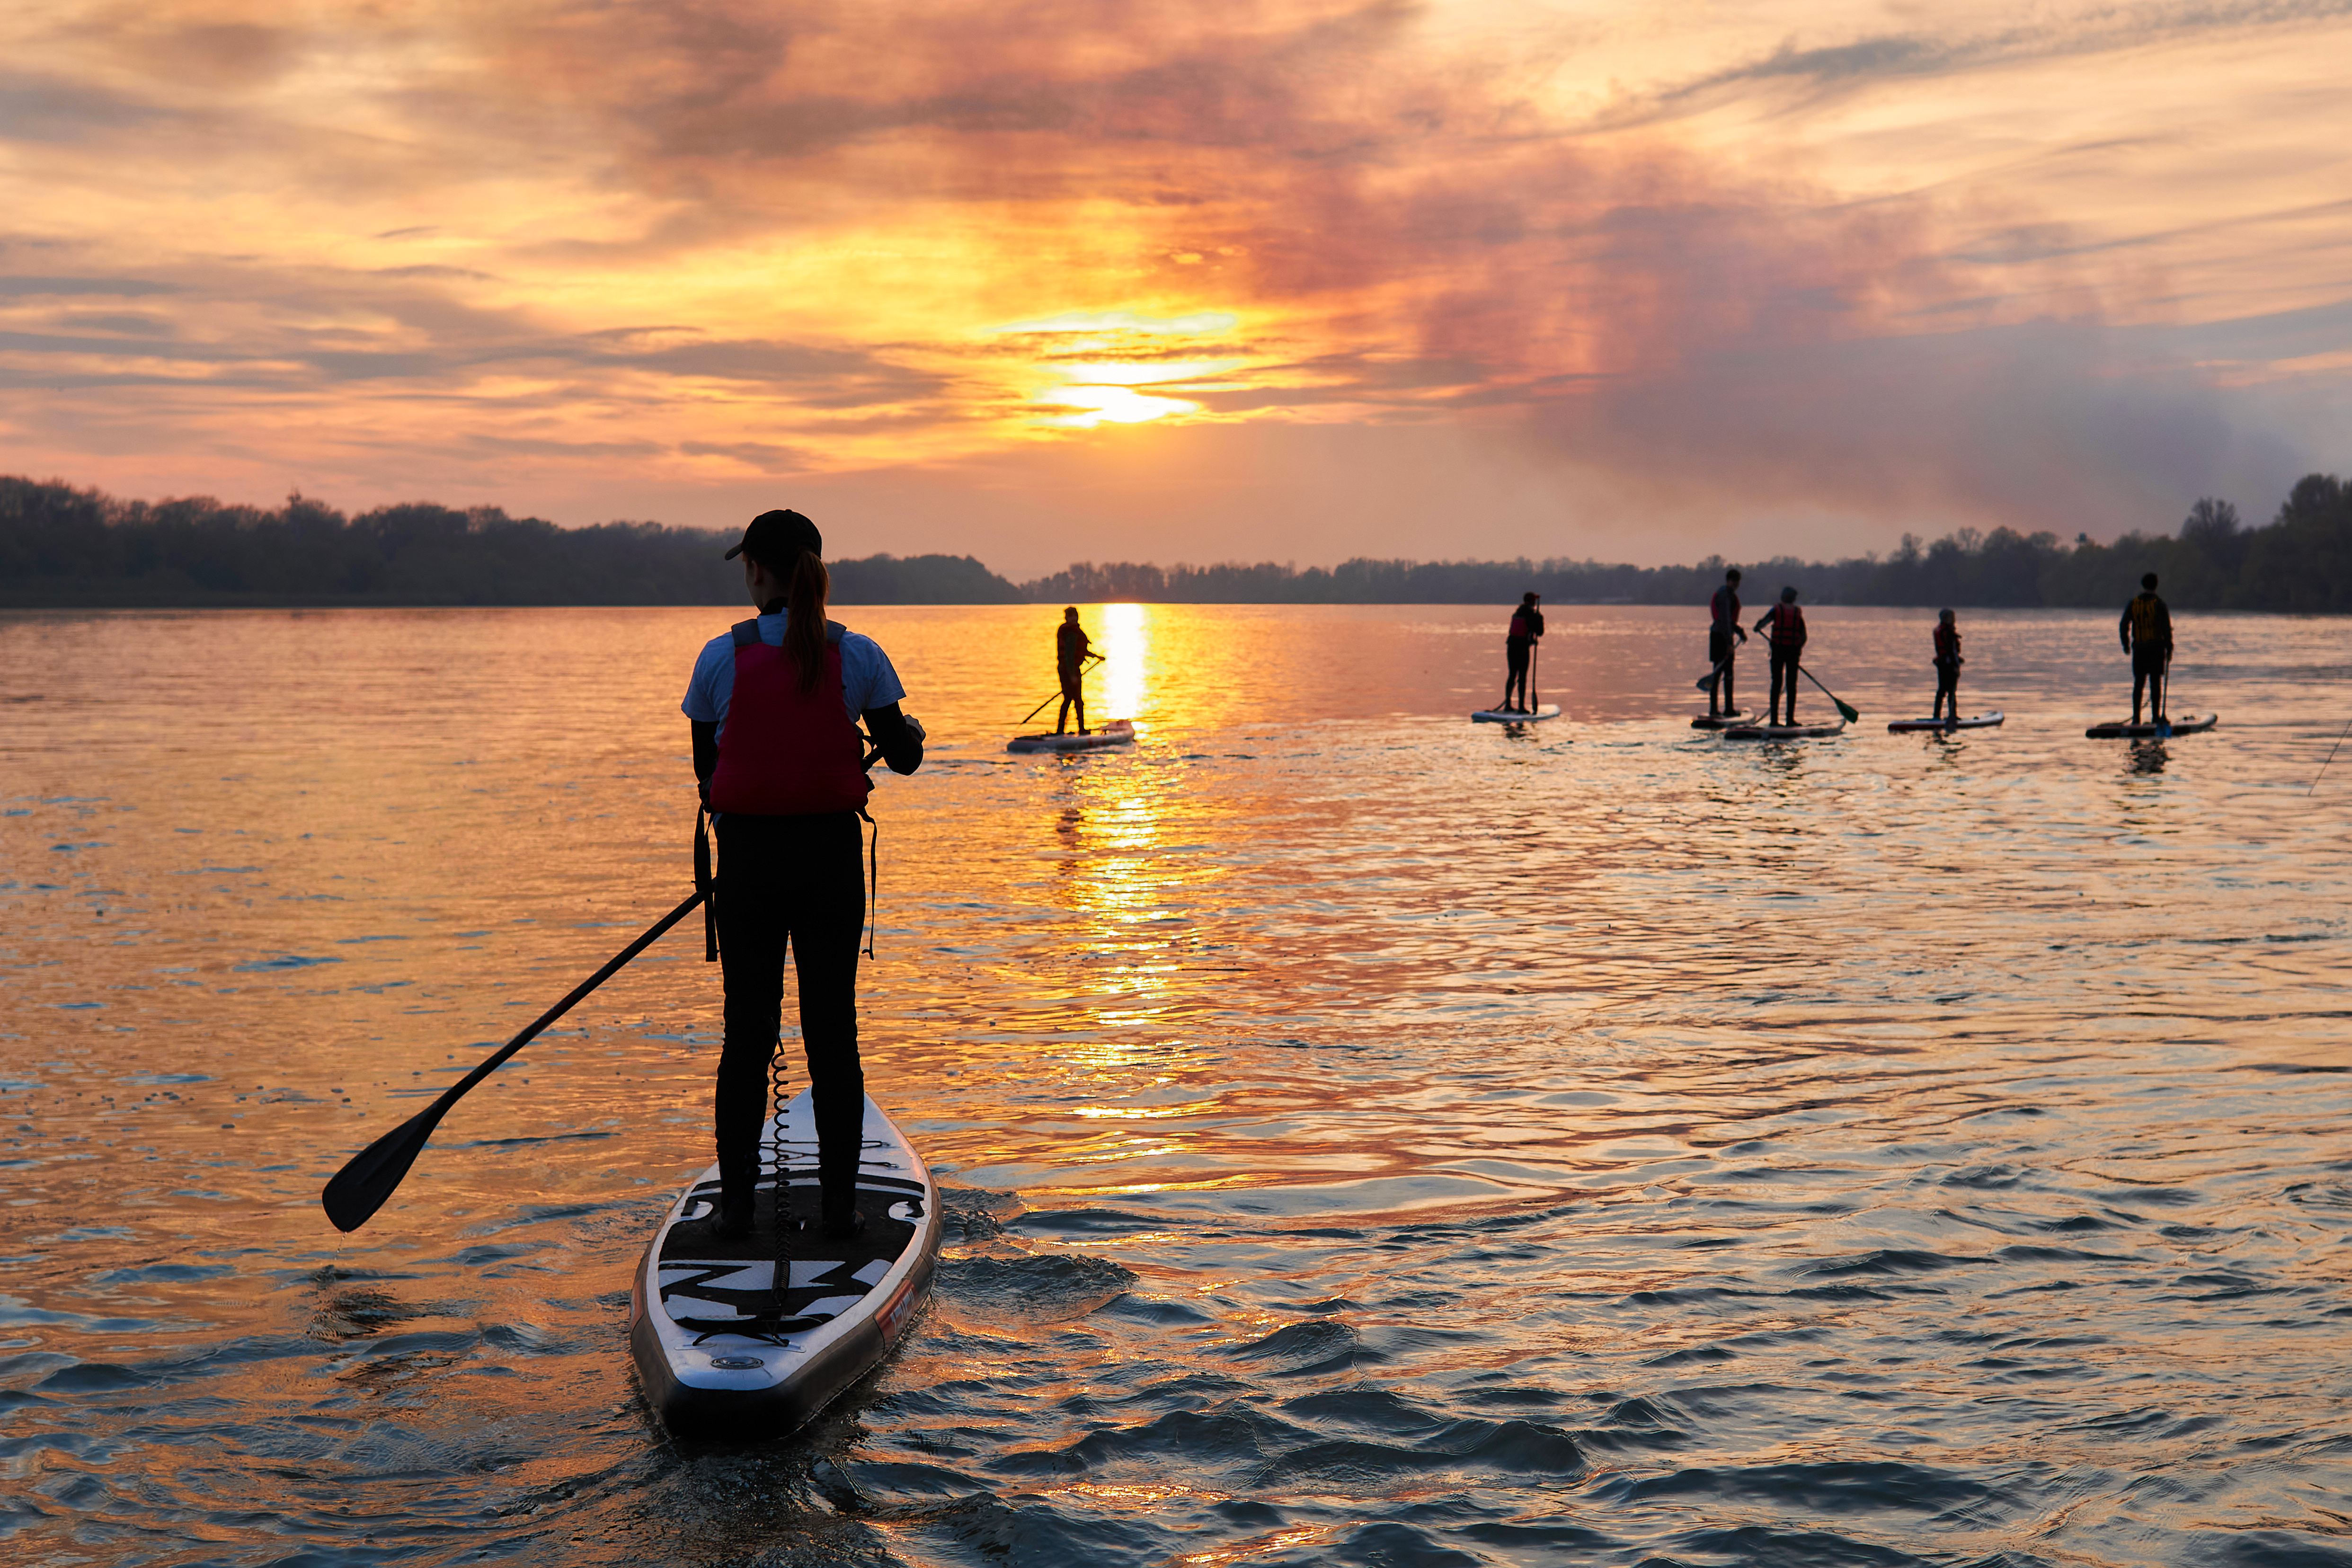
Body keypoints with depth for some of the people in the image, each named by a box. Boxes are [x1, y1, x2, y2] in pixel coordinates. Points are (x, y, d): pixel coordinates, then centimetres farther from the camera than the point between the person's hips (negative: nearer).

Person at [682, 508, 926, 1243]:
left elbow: (706, 774, 2)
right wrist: (912, 732, 25)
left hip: (747, 858, 0)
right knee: (833, 1030, 8)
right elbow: (903, 757, 2)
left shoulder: (720, 657, -5)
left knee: (746, 1029, 9)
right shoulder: (858, 656, -4)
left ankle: (736, 1200, 11)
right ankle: (838, 1202, 10)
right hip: (831, 855, 0)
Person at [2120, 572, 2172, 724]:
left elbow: (2123, 626, 2)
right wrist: (2169, 648, -3)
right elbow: (2166, 628, -9)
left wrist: (2126, 644, 15)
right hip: (2156, 647, -3)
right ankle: (2156, 715, -1)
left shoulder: (2133, 603, 1)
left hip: (2138, 648, 3)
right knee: (2155, 682, 1)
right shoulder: (2159, 604, -7)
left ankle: (2136, 717, 5)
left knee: (2139, 683, 8)